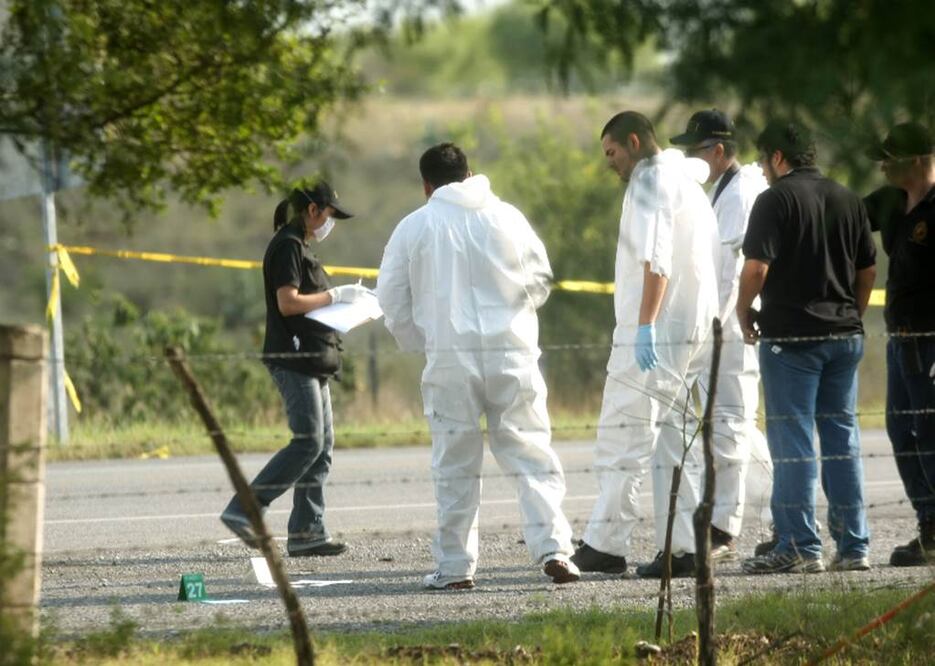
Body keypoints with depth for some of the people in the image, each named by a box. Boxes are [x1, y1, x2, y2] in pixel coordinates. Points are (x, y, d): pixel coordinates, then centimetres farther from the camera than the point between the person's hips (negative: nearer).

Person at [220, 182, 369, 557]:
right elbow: (288, 302, -19)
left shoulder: (298, 245, 21)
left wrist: (342, 301, 13)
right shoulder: (288, 245, -10)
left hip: (310, 359, 11)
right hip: (293, 358, -11)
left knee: (322, 445, 6)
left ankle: (307, 531, 5)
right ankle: (244, 510, -15)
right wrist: (335, 296, -12)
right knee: (308, 442, -15)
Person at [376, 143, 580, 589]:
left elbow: (392, 300, 4)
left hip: (450, 357, -1)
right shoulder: (506, 218, 5)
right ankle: (552, 548, -7)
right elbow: (540, 280, 13)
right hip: (511, 352, 1)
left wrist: (419, 343, 18)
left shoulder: (415, 227, 0)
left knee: (456, 466, 6)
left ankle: (455, 567, 7)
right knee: (530, 455, 5)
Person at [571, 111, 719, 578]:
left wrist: (645, 325, -25)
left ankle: (605, 544, -7)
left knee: (622, 435, -7)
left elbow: (656, 262, -19)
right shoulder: (688, 184, 22)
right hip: (692, 329, 10)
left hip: (655, 333, -10)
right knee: (666, 437, 11)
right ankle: (682, 546, 5)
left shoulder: (651, 183, -8)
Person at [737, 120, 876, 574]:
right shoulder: (847, 200, 11)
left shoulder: (776, 200, -9)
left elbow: (757, 266, -16)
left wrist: (744, 312, -1)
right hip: (845, 334, 6)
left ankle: (799, 547, -6)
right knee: (842, 440, 10)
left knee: (793, 444, -3)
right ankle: (853, 546, 10)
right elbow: (868, 271, 15)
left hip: (791, 334, -6)